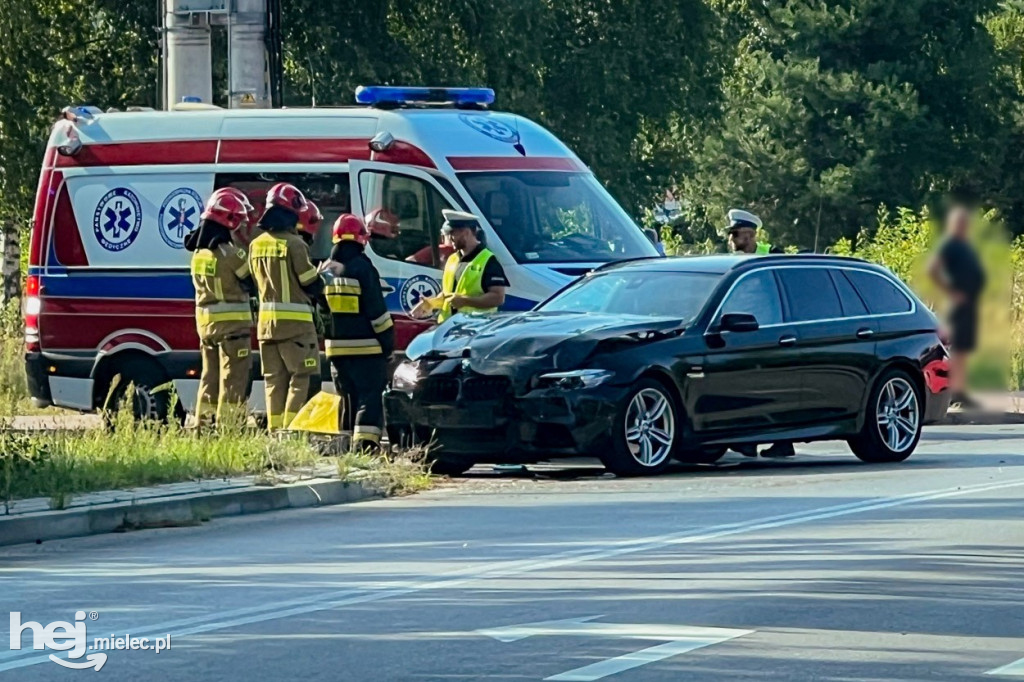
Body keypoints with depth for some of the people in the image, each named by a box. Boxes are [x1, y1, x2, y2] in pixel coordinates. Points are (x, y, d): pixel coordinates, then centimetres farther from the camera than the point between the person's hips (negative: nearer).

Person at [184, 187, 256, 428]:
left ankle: (203, 425, 14)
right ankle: (228, 427, -7)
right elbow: (250, 279, -6)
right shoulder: (229, 253, -16)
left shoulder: (199, 252, 9)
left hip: (205, 324, 8)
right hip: (232, 325, -8)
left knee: (210, 377, 13)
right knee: (233, 380, -4)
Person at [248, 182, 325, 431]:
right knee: (299, 379, -3)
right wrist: (318, 287, 15)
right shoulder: (294, 244, -13)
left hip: (266, 321, 6)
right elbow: (312, 284, -7)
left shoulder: (256, 245, 8)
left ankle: (275, 431, 8)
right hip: (295, 322, -6)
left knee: (274, 380, 10)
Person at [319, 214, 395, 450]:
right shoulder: (363, 268, -11)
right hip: (366, 347, -6)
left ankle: (345, 442, 16)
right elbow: (377, 310, -12)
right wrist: (388, 342, -4)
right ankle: (365, 441, -18)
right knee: (370, 397, -6)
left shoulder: (325, 271, 9)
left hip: (336, 347, 6)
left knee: (348, 396, 15)